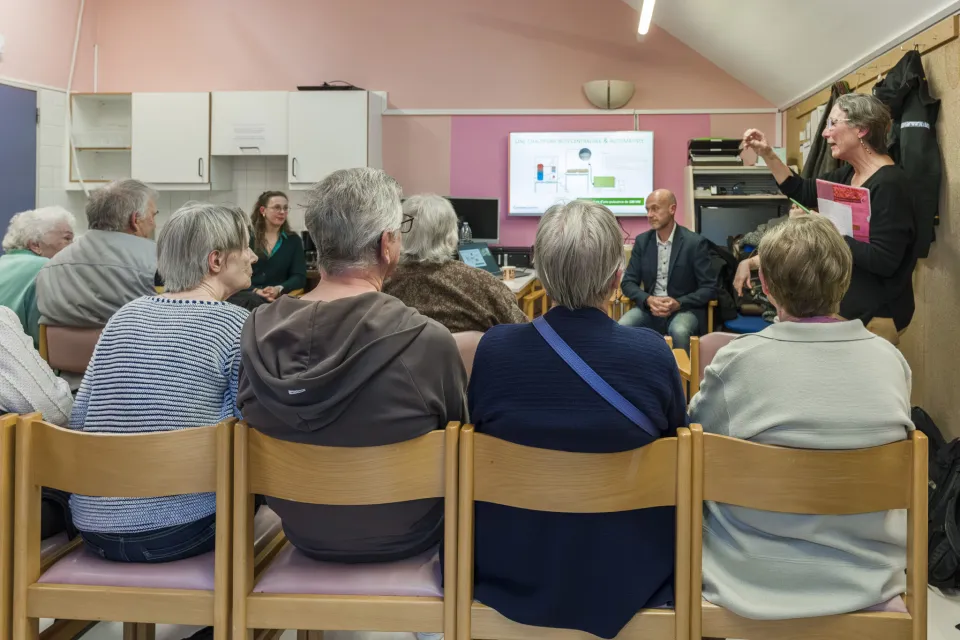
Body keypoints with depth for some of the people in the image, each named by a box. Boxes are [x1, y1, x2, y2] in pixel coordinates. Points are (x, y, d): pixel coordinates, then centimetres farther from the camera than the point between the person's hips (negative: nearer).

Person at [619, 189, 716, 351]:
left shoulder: (695, 243, -7)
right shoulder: (642, 241, 5)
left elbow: (709, 288, -7)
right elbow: (628, 282, 5)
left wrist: (679, 303, -23)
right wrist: (648, 300, -16)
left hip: (684, 309, -3)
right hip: (650, 308, 3)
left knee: (679, 331, -36)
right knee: (623, 326, -26)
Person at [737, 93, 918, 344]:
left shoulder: (890, 183, -22)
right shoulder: (848, 175, 6)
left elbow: (883, 261, -27)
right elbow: (802, 192, 19)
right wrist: (767, 154, 7)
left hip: (875, 316, -9)